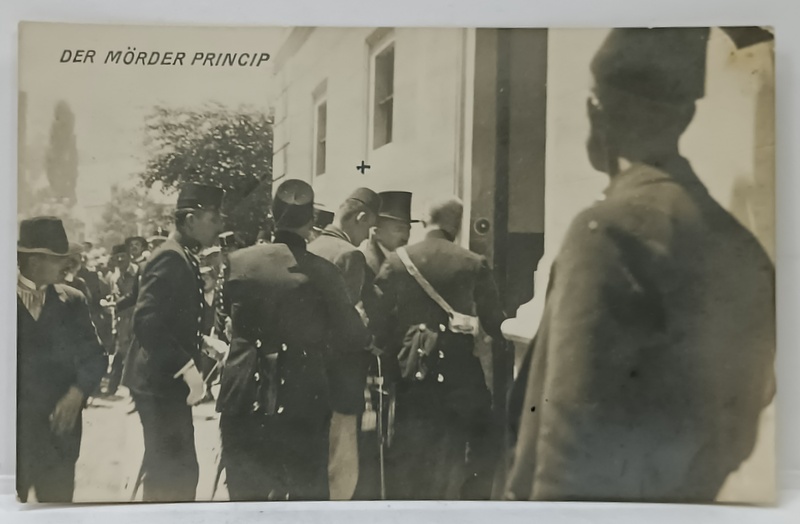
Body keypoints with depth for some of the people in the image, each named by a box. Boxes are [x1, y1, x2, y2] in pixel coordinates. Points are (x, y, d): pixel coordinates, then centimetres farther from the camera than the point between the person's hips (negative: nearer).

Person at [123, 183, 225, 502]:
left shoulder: (185, 257, 13)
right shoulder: (171, 257, -17)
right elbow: (146, 322, -27)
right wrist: (187, 366, -27)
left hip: (169, 379, 10)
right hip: (161, 381, -10)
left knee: (170, 469, 17)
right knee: (175, 471, -6)